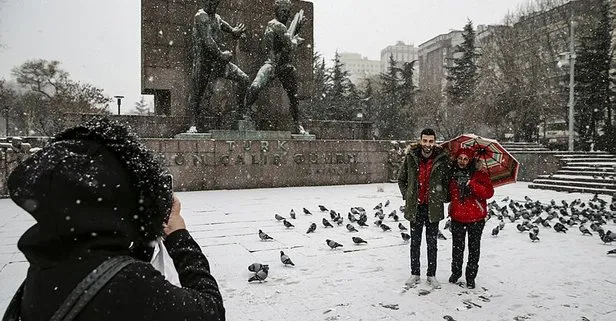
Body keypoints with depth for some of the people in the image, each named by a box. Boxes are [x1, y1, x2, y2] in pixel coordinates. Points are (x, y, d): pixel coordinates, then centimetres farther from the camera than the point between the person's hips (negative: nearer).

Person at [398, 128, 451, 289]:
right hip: (415, 207, 1)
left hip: (433, 207, 0)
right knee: (415, 242, 11)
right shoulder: (410, 157, -4)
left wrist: (442, 198, -2)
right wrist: (407, 196, -1)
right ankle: (415, 273, 23)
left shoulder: (442, 159, -5)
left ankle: (431, 275, 23)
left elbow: (447, 181, 6)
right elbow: (401, 179, 8)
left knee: (432, 243, 10)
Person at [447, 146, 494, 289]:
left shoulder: (479, 174, -6)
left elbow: (489, 192, -18)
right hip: (457, 217, 3)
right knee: (457, 246, 13)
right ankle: (456, 272, 33)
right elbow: (448, 193, 17)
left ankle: (471, 277, 21)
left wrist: (471, 184, -26)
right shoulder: (452, 174, 3)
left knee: (474, 248, 7)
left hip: (476, 218, -2)